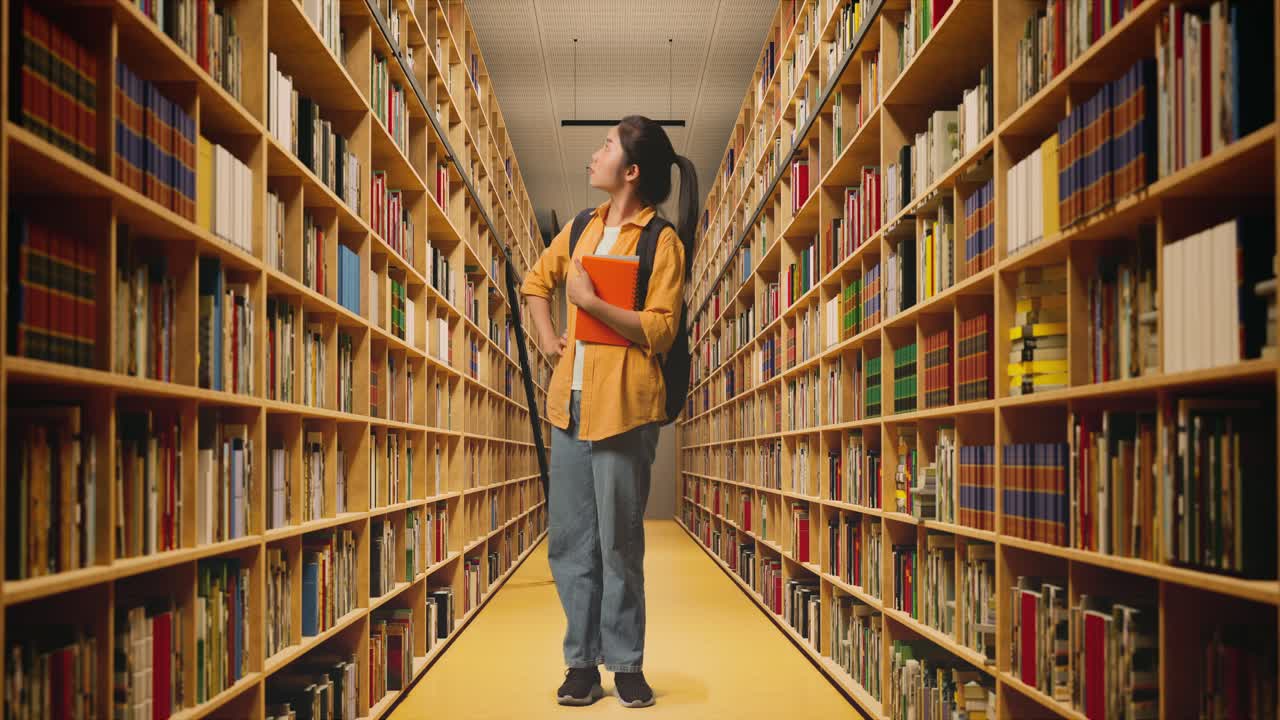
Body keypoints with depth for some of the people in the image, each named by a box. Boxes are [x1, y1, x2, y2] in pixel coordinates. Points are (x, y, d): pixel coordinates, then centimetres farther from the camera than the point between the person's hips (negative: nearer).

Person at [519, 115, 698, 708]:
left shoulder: (662, 241, -6)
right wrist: (546, 336, 14)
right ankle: (582, 661, 19)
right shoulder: (583, 227, 13)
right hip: (570, 399, 6)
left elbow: (660, 330, -12)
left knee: (618, 544, 1)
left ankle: (626, 665, 15)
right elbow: (537, 280, 28)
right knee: (569, 541, 9)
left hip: (624, 405, -6)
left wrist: (591, 302, -17)